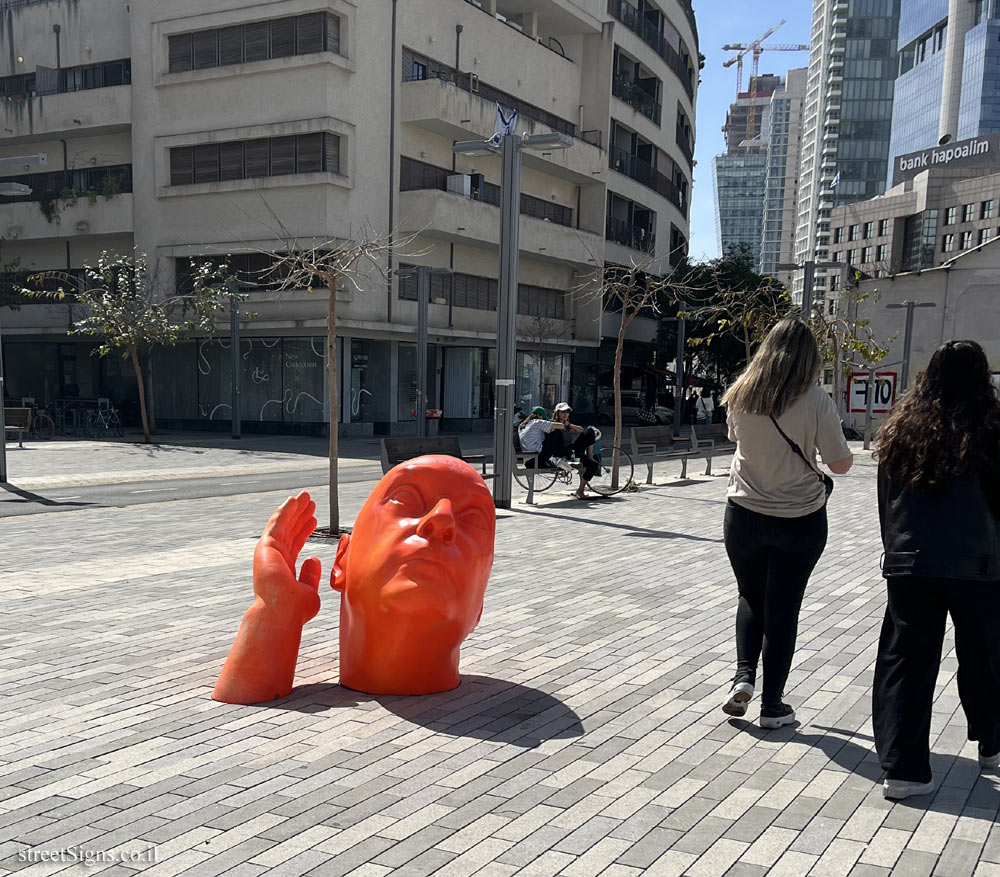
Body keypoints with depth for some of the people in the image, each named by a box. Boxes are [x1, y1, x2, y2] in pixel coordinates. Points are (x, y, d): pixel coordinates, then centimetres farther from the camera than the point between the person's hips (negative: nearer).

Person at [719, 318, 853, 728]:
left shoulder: (740, 395, -4)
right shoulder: (815, 400, -14)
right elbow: (840, 464, -7)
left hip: (744, 515, 2)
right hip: (799, 521, -2)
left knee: (751, 598, 21)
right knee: (782, 609, 8)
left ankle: (743, 675, 5)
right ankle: (772, 705, 16)